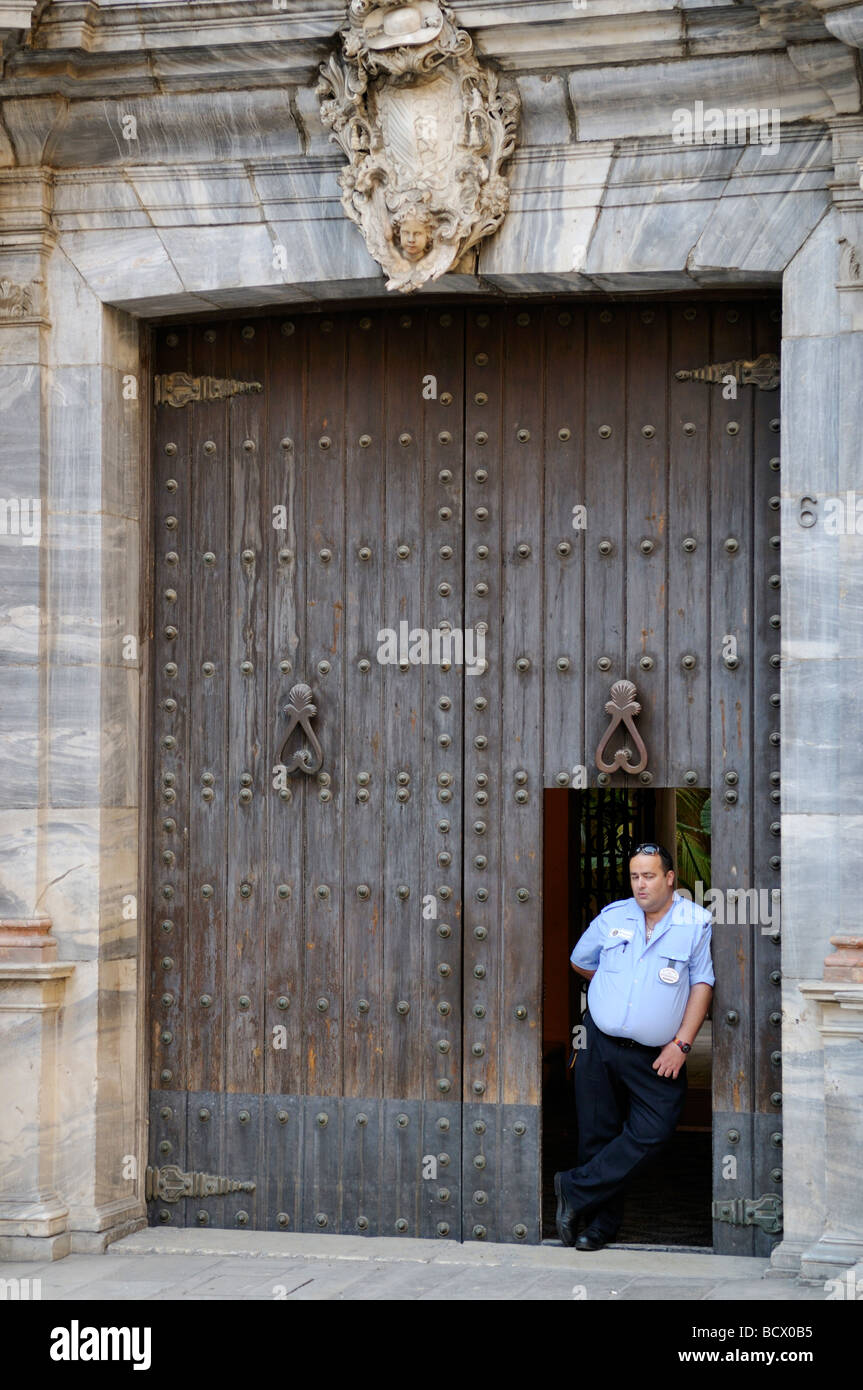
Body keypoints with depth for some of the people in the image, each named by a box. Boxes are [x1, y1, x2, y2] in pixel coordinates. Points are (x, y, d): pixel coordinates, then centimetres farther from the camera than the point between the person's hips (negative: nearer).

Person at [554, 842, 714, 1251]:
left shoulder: (697, 923, -3)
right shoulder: (613, 917, 7)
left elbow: (702, 984, -4)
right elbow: (580, 961, 23)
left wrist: (682, 1044, -9)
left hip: (656, 1056, -2)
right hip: (600, 1044, 2)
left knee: (652, 1133, -14)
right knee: (598, 1134, 4)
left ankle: (575, 1190, -2)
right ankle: (601, 1223, 14)